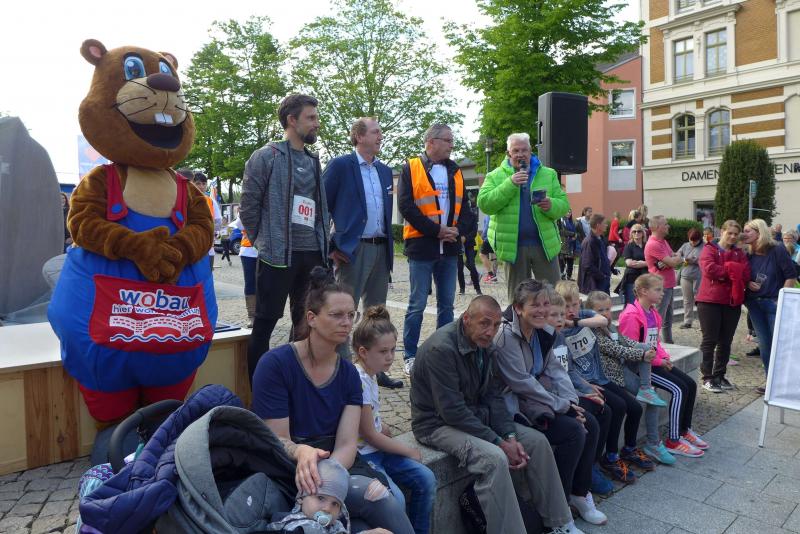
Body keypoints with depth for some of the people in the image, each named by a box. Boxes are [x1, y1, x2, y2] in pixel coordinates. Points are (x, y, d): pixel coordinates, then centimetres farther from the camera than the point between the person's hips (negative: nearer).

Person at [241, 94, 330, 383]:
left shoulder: (314, 161, 15)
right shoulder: (266, 157, -4)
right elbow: (248, 206, -4)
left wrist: (323, 244, 12)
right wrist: (264, 241, -1)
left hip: (313, 254, 6)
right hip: (278, 255, -6)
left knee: (306, 321, 12)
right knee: (265, 321, 1)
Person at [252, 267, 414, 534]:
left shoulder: (349, 373, 3)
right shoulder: (275, 364, -12)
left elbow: (347, 442, -7)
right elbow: (277, 441, -12)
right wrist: (302, 452, -35)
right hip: (291, 471, -4)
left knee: (393, 497, -25)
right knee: (374, 495, -28)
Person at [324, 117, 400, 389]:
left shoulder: (385, 171, 15)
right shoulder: (340, 165, -5)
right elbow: (322, 206, -7)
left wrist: (388, 243, 12)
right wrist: (331, 246, -10)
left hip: (381, 248, 7)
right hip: (353, 249, -7)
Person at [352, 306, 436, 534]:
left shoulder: (369, 374, 4)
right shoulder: (359, 382, -23)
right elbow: (369, 435, -17)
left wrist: (381, 428, 0)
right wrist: (408, 451, -7)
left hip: (377, 447, 9)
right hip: (361, 454, -9)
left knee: (426, 479, 0)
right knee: (395, 498, -26)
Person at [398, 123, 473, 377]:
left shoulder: (454, 171, 15)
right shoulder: (411, 168, -1)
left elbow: (465, 206, 13)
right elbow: (406, 206, -12)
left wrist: (458, 230, -6)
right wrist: (436, 230, -15)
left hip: (449, 248, 5)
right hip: (421, 245, -5)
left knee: (446, 304, 10)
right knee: (417, 305, -1)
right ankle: (410, 356, 10)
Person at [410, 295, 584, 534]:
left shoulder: (486, 346, 0)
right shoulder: (441, 348, -26)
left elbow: (493, 397, 3)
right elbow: (452, 411, -27)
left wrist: (511, 437, -11)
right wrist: (500, 442, -23)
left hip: (476, 415, 8)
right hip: (439, 423, -8)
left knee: (537, 441, 0)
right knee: (494, 458, -31)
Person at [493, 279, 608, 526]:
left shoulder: (543, 332, 4)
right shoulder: (506, 336, -23)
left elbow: (555, 368, 6)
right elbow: (522, 382, -24)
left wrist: (570, 401, -9)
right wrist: (560, 406, -17)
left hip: (538, 397, 9)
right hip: (516, 406, -8)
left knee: (590, 425, -3)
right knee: (574, 432, -17)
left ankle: (579, 493, 14)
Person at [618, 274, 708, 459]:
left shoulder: (652, 312, 13)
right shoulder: (631, 315, -18)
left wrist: (664, 356, 2)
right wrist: (658, 360, -16)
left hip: (655, 361, 10)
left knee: (690, 384, 5)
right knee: (679, 389, -16)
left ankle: (684, 431, 20)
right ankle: (673, 442, -6)